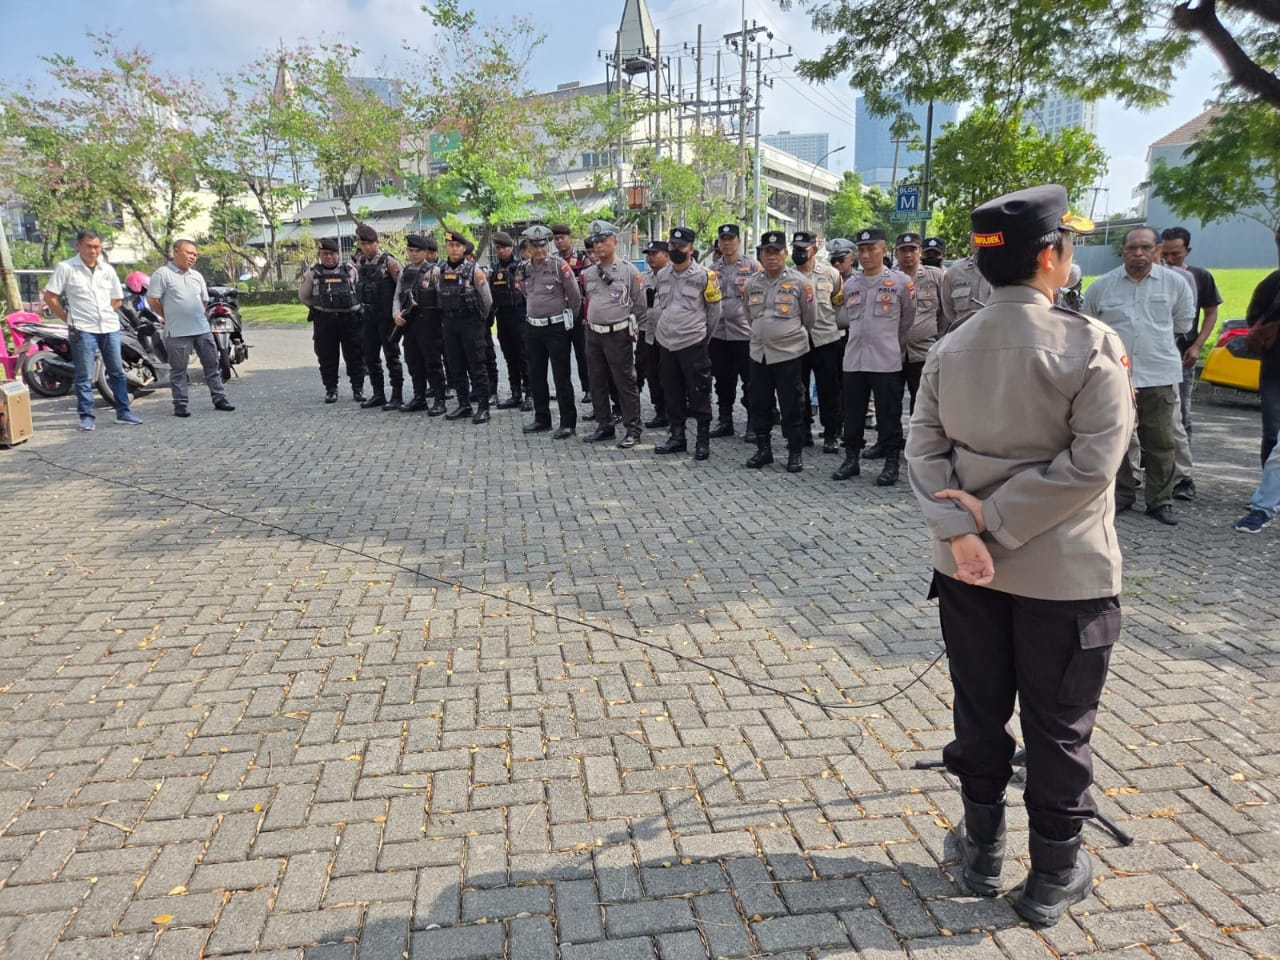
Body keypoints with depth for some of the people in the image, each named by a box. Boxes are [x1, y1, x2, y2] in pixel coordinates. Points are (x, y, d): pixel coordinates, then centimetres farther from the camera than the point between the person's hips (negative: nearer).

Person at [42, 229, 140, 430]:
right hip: (83, 330, -4)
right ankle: (86, 416, 4)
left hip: (110, 328, 4)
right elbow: (50, 297, -2)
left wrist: (104, 313, 8)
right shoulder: (66, 268, -2)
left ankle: (123, 412, 15)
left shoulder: (107, 269, 10)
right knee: (84, 376, -1)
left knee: (117, 372, 8)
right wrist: (68, 319, -1)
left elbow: (117, 299, 19)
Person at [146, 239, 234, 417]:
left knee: (212, 365, 8)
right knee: (178, 369, 2)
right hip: (178, 332, -6)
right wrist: (169, 317, 2)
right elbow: (152, 299, -7)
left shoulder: (197, 276, 13)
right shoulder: (163, 274, -6)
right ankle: (180, 404, 8)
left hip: (203, 329, 6)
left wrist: (195, 315, 16)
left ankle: (219, 399, 15)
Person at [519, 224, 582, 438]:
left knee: (561, 377, -4)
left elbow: (575, 295, -5)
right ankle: (542, 419, 23)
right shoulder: (524, 270, 7)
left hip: (557, 328, -6)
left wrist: (568, 319, 5)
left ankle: (568, 423, 2)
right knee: (536, 376, 11)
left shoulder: (559, 265, -10)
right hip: (533, 328, 6)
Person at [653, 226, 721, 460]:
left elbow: (714, 310, 0)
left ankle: (703, 441, 8)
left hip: (693, 344, -5)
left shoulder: (704, 275, -8)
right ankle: (677, 437, 24)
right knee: (672, 395, 12)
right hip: (667, 344, 5)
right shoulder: (662, 275, 8)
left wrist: (702, 334, 5)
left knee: (699, 395, -1)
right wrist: (662, 329, 15)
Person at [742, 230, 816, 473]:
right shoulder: (751, 283, 5)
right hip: (759, 352, 4)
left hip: (789, 352, -4)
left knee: (792, 406, 2)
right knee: (759, 404, 10)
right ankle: (763, 449, 23)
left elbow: (809, 319, 4)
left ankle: (795, 452, 13)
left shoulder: (799, 282, -6)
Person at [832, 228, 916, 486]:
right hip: (853, 360, 4)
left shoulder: (901, 282, -2)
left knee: (889, 416, 2)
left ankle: (891, 464, 12)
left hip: (887, 361, -4)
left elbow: (907, 322, 8)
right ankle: (851, 459, 22)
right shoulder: (850, 284, 9)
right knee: (853, 415, 10)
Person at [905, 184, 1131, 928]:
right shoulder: (1091, 343, -13)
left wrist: (960, 530, -13)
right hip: (1064, 571, -4)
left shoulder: (950, 348, 0)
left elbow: (924, 445, -6)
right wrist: (995, 518, -15)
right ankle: (1054, 877, 29)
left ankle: (983, 853, 34)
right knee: (1060, 729, 12)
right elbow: (1093, 460, -19)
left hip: (969, 567, 4)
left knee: (980, 714, 17)